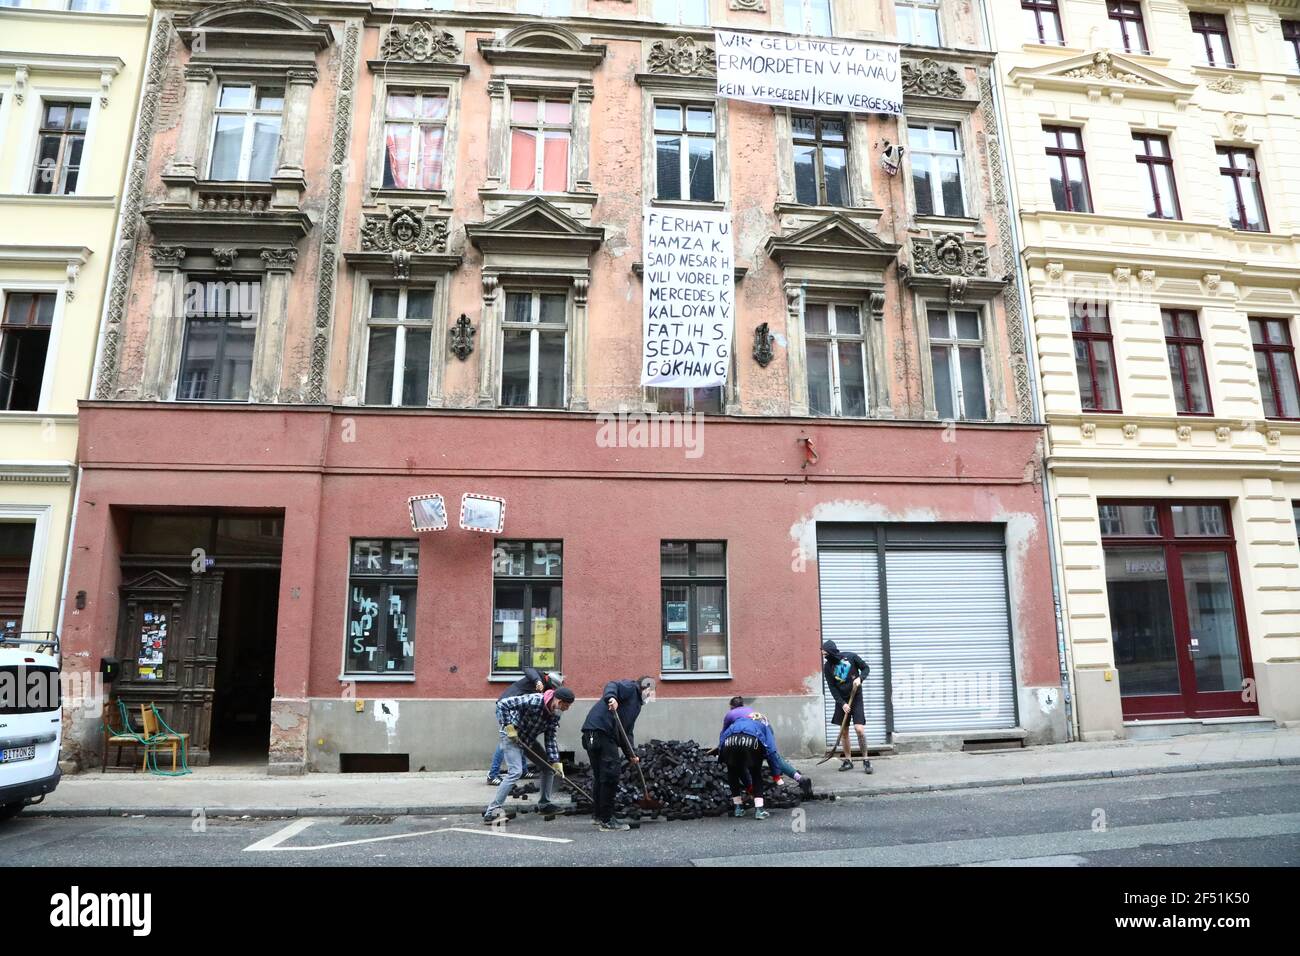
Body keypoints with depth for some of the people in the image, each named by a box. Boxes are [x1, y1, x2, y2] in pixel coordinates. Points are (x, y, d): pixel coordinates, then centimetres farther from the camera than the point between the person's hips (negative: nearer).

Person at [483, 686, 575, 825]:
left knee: (549, 767, 8)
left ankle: (544, 804, 22)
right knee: (515, 772, -21)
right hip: (512, 736, -8)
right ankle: (491, 812, -16)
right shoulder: (534, 701, -32)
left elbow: (550, 739, -2)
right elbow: (502, 703, -31)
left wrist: (555, 761, -11)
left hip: (529, 739, 8)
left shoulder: (555, 715, -9)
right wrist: (508, 726, -30)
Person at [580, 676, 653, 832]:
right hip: (598, 730, -10)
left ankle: (598, 815, 31)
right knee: (610, 774, -8)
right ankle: (607, 820, -2)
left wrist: (631, 754, 9)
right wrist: (610, 697, -39)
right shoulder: (630, 687, 3)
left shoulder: (637, 705, 27)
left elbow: (627, 732, 22)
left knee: (600, 775, 18)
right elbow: (612, 685, -18)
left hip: (607, 736, 10)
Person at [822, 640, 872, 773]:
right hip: (841, 700, 3)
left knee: (859, 729, -13)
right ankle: (848, 761, 19)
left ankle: (866, 760, 2)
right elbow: (832, 688, -4)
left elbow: (866, 668, 3)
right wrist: (842, 703, -13)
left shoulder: (851, 657, -12)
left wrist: (860, 678, -16)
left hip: (856, 697, -2)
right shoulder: (827, 667, -6)